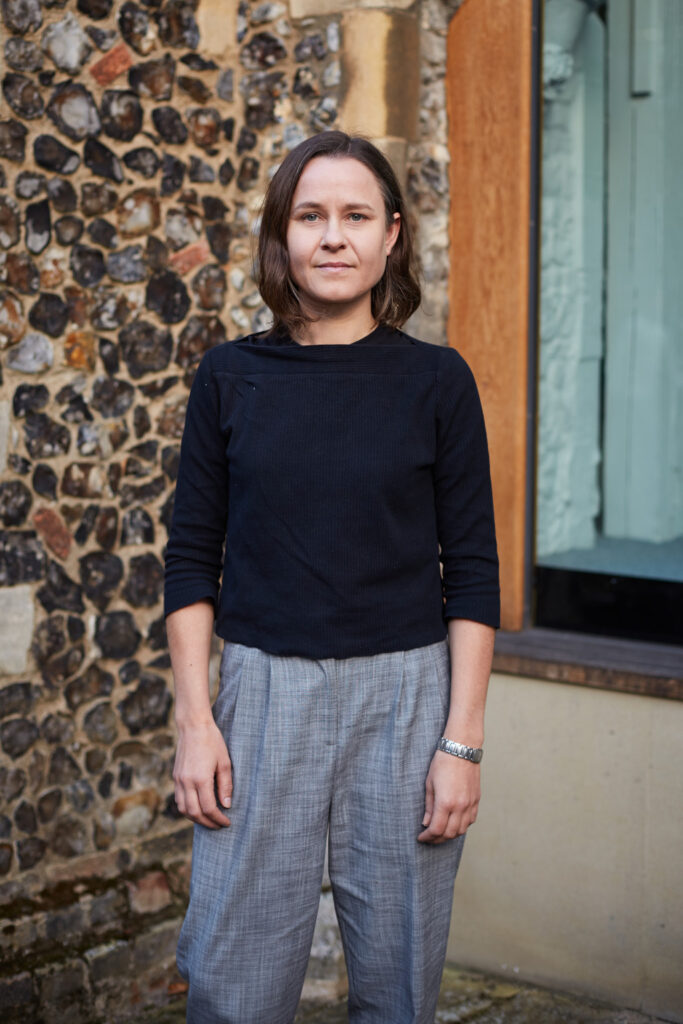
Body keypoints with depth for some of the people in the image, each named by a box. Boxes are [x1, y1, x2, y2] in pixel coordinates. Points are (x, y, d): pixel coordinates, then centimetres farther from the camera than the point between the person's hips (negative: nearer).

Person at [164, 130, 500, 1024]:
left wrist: (462, 740, -5)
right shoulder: (231, 377, 3)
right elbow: (192, 558, 5)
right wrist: (195, 718, -2)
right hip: (264, 690, 1)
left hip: (404, 692, 0)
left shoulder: (437, 381, -1)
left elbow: (473, 573, -1)